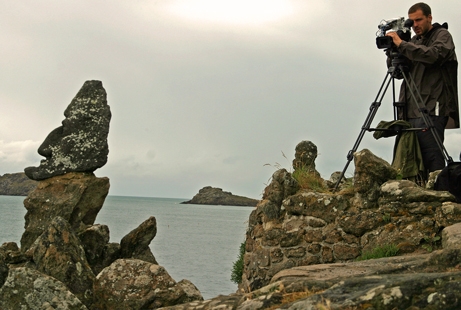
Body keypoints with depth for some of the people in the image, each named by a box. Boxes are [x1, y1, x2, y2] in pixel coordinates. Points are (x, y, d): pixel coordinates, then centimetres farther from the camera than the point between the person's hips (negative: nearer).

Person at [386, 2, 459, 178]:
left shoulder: (442, 35, 5)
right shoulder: (414, 42, 23)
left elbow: (433, 55, -16)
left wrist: (401, 44, -15)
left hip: (431, 110, -6)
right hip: (412, 110, 6)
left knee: (431, 156, -13)